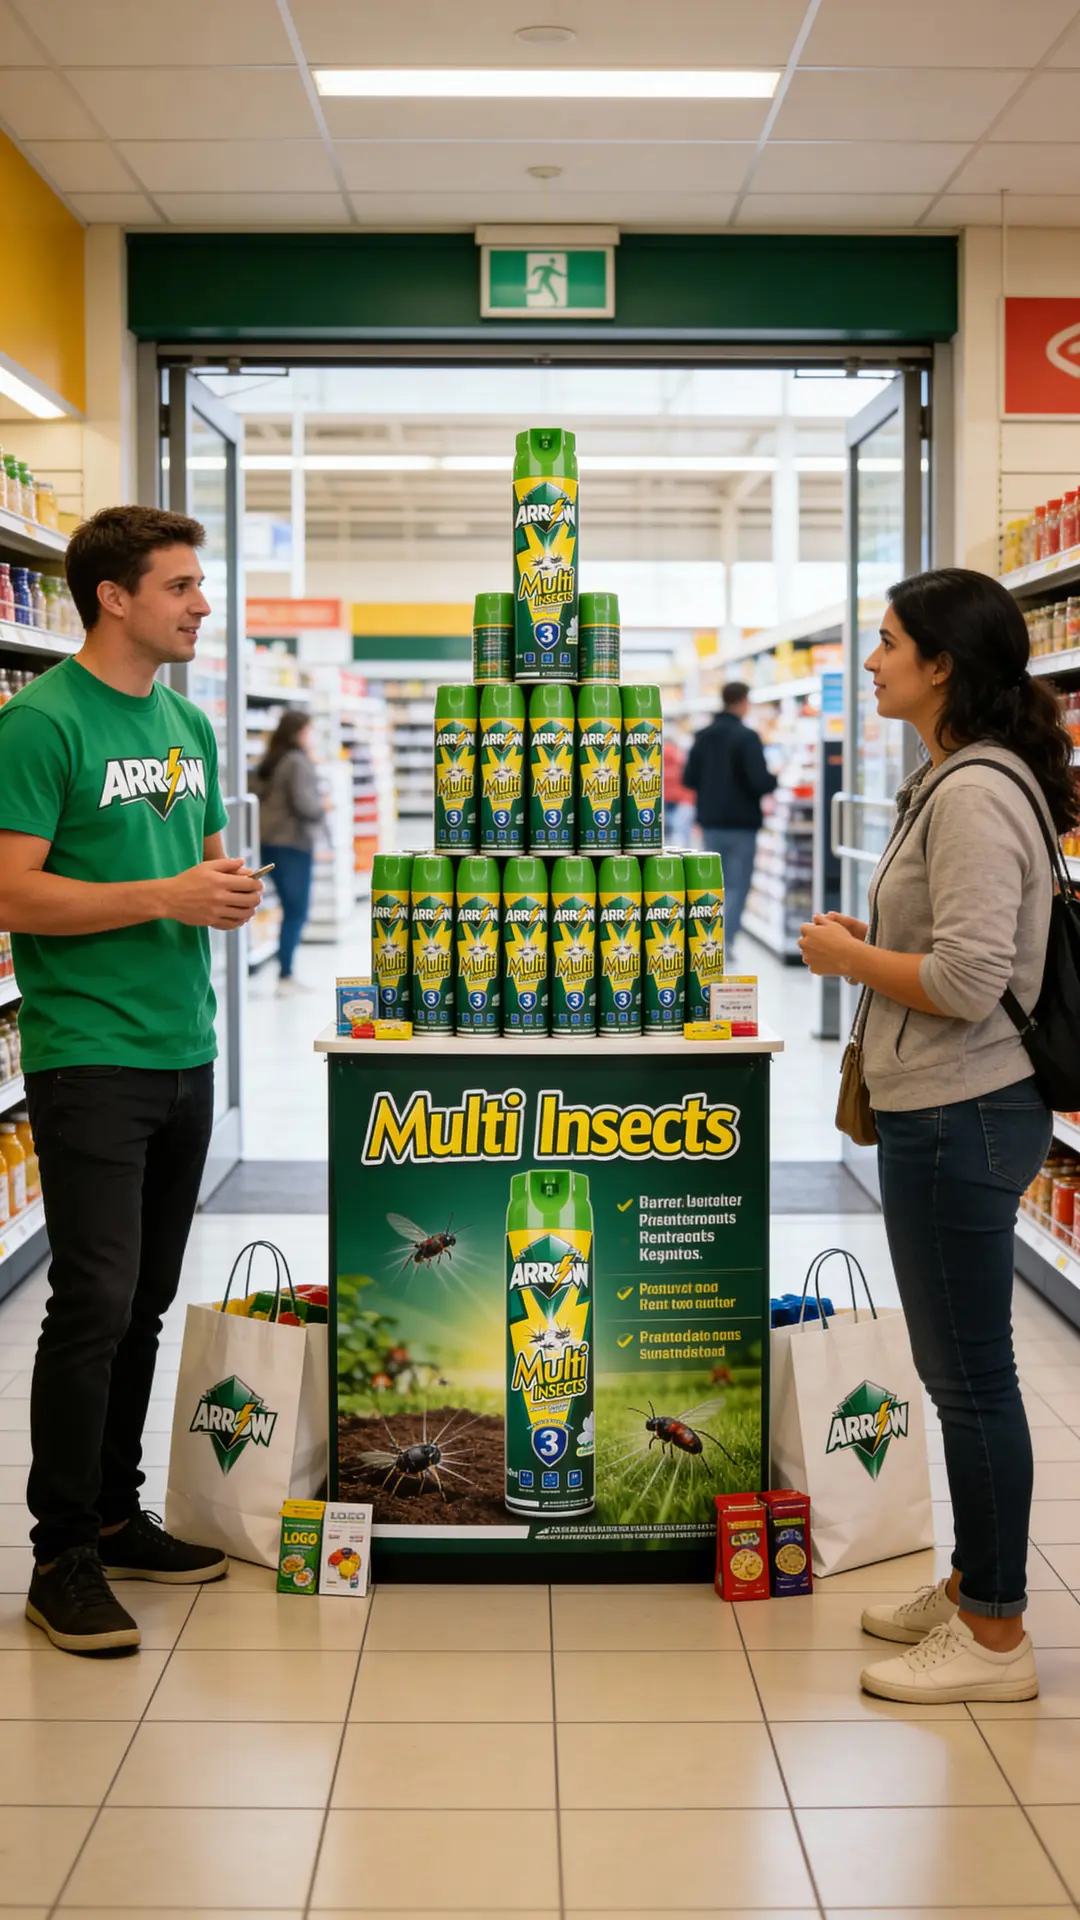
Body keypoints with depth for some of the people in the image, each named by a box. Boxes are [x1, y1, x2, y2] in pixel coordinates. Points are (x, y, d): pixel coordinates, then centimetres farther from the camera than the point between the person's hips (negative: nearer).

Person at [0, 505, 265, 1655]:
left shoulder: (187, 725, 14)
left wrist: (229, 892, 1)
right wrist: (166, 896, -21)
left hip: (183, 1051, 8)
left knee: (144, 1301, 14)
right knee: (94, 1302, -6)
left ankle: (117, 1516, 26)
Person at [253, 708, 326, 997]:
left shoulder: (267, 762, 12)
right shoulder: (298, 762, -13)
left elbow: (261, 797, 15)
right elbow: (304, 804, -19)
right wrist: (322, 811, -1)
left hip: (269, 842, 8)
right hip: (293, 843, -8)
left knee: (290, 908, 15)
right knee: (297, 911, -2)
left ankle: (286, 974, 15)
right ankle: (285, 976, -3)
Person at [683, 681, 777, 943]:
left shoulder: (703, 737, 4)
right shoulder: (747, 737, -14)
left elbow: (688, 779, 4)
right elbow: (760, 781, -20)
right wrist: (774, 781, 1)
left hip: (710, 823, 6)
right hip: (741, 823, -6)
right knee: (737, 886, 0)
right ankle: (725, 941, -8)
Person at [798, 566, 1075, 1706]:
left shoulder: (975, 793, -19)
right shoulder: (954, 780, 14)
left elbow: (966, 980, -25)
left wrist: (849, 957, -12)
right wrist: (870, 942, 10)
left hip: (961, 1119, -11)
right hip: (939, 1111, 11)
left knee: (972, 1377, 0)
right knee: (958, 1369, 19)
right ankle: (971, 1587, 33)